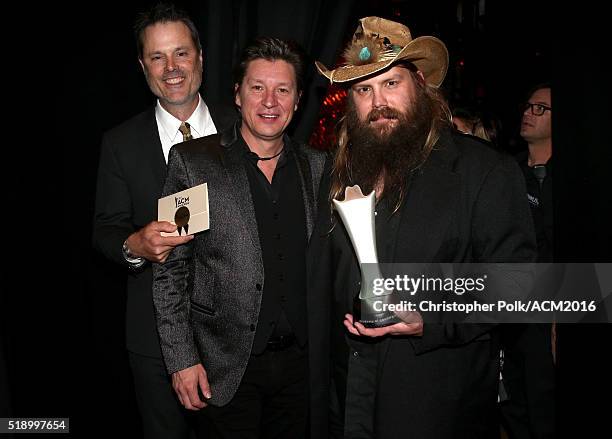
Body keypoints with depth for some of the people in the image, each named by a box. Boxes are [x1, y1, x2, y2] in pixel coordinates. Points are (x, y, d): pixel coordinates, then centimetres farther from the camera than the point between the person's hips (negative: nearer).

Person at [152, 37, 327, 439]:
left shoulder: (317, 167, 3)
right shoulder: (192, 162, -6)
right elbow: (170, 268, -5)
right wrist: (182, 359, -9)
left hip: (300, 362, 3)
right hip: (225, 368, -3)